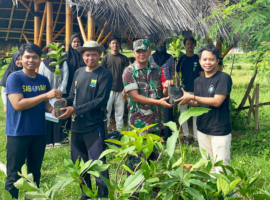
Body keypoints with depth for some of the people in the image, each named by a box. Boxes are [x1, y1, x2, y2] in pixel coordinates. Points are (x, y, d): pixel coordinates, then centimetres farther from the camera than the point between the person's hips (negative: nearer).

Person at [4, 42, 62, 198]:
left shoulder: (44, 80, 6)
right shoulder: (14, 78, -11)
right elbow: (18, 104, -21)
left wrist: (52, 109, -9)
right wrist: (46, 95, -24)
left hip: (39, 133, 6)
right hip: (18, 133, -5)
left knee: (35, 172, 18)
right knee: (14, 175, 3)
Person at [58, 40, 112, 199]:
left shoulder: (105, 74, -8)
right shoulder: (78, 73, 9)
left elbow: (101, 101, -16)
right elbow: (73, 95, 15)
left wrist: (75, 110, -19)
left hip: (94, 127, -6)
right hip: (76, 126, 6)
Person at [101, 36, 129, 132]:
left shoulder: (124, 58, 7)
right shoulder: (106, 58, 5)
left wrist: (125, 89, -3)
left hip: (120, 90, 1)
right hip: (108, 89, -1)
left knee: (120, 112, 6)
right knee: (106, 111, -2)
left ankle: (120, 130, 15)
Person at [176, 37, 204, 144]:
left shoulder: (198, 59, 2)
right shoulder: (181, 59, 5)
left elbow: (201, 74, 4)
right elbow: (177, 73, 7)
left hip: (195, 90, -1)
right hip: (184, 90, 1)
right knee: (183, 113, 5)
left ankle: (196, 136, 12)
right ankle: (186, 135, 15)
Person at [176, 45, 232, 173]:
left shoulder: (223, 78, -12)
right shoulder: (198, 81, 8)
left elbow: (217, 101, -20)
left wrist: (192, 97, -18)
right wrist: (188, 101, -7)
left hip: (220, 130, -7)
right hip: (202, 129, 7)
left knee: (221, 168, -3)